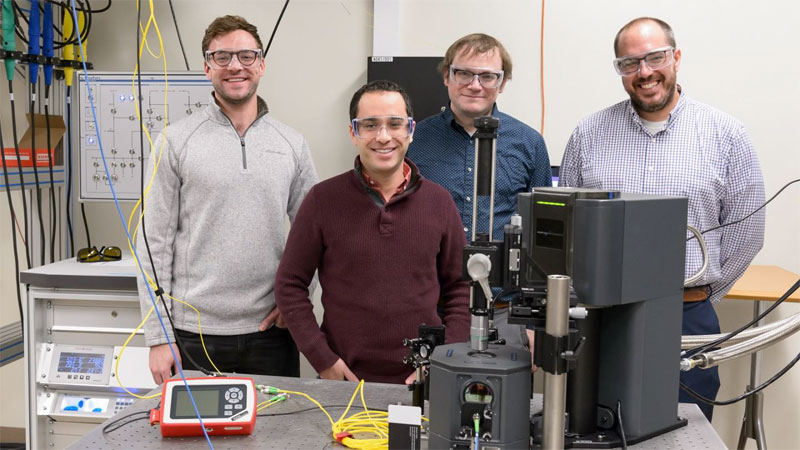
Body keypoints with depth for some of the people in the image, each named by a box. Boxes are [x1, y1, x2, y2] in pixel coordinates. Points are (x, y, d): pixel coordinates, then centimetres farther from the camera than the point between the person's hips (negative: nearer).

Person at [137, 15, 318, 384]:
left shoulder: (292, 145, 6)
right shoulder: (175, 142, -1)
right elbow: (155, 243, -2)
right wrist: (158, 337, -5)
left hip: (270, 328, 2)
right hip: (195, 333, -2)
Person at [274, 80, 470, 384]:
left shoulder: (439, 202, 2)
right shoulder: (323, 200, -4)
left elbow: (461, 288, 6)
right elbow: (290, 285, 0)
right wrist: (321, 358, -7)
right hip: (345, 379, -1)